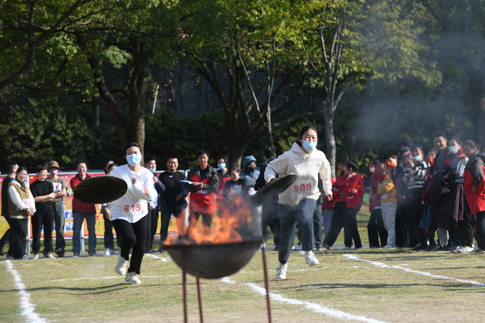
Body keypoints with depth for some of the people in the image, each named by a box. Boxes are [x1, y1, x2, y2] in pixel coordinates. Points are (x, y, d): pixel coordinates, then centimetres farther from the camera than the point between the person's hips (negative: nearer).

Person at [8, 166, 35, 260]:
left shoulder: (25, 186, 19)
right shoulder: (12, 185, -5)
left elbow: (31, 198, 13)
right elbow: (16, 199, -15)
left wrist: (32, 208, -4)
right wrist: (26, 209, -16)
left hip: (25, 215, 8)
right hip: (17, 214, -8)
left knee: (24, 234, 7)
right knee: (20, 234, -10)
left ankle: (22, 253, 12)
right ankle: (20, 254, -7)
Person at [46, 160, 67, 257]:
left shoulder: (61, 180, 17)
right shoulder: (46, 180, 10)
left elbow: (64, 192, 6)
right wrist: (58, 193, -6)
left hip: (59, 203, 2)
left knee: (60, 227, -3)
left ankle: (60, 248, -3)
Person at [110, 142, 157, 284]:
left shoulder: (147, 174, -3)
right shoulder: (118, 172, -8)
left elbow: (150, 195, -16)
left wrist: (137, 184, -27)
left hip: (140, 215, 3)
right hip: (120, 214, -3)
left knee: (140, 247, -3)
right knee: (129, 239, -27)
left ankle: (132, 274, 23)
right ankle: (123, 258, 7)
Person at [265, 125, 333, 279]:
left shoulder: (320, 157, -3)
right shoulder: (289, 156, -15)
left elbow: (325, 172, 18)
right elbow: (271, 167, -6)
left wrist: (328, 189, 30)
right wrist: (270, 178, -27)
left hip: (308, 198, 1)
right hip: (288, 200, -1)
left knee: (306, 219, -35)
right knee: (286, 239, 1)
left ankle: (308, 252, -18)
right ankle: (283, 264, 30)